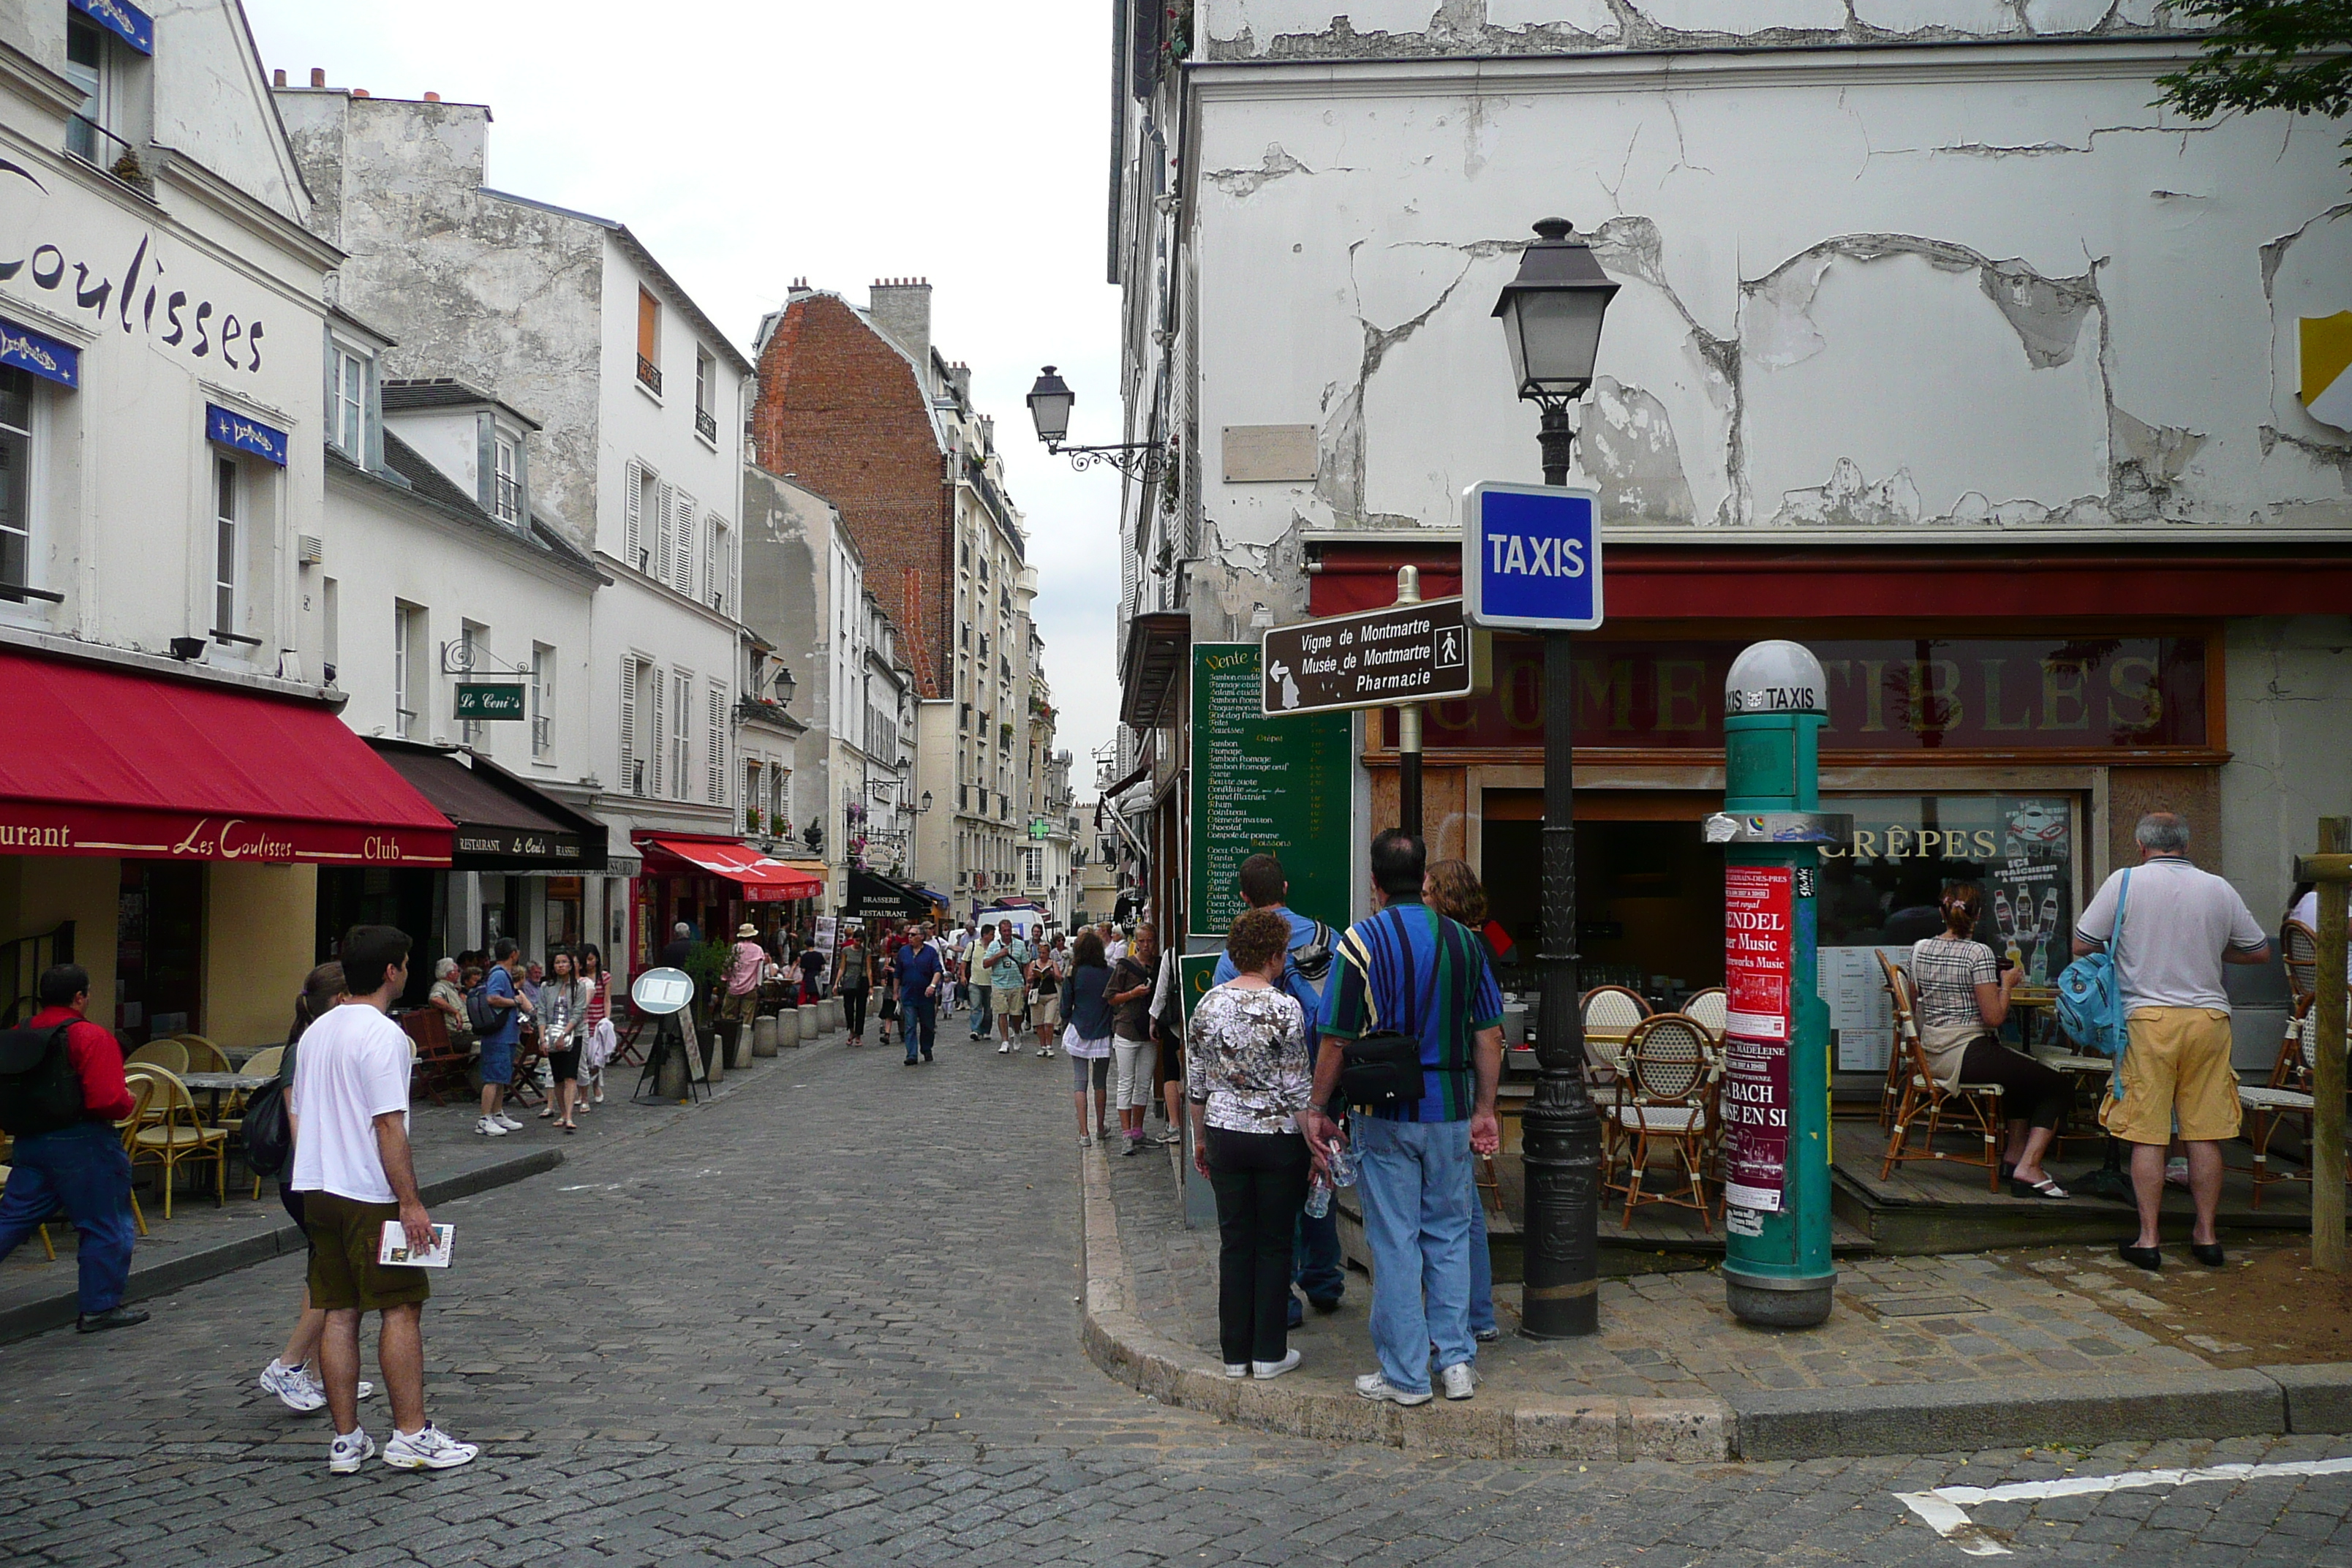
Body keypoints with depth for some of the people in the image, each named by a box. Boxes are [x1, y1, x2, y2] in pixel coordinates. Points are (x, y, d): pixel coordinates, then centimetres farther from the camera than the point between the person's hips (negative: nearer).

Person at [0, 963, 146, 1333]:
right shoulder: (92, 1037, -15)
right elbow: (107, 1101, -22)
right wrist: (129, 1102, -2)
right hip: (82, 1144, -6)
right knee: (106, 1227, 6)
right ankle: (100, 1309, 12)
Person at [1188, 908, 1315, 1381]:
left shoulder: (1209, 1004, 0)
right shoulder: (1284, 1009, -14)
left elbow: (1196, 1083, 7)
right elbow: (1298, 1088, -12)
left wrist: (1200, 1138, 18)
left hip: (1224, 1137, 4)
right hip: (1279, 1141, -4)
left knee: (1234, 1243, 11)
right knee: (1274, 1245, 7)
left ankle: (1235, 1353, 16)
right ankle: (1269, 1353, 12)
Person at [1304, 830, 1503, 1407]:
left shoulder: (1361, 942, -9)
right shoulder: (1465, 941, 3)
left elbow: (1336, 1041, -10)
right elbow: (1489, 1036, 5)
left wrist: (1317, 1109, 1)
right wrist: (1484, 1110, 13)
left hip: (1385, 1115, -3)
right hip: (1451, 1111, 4)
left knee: (1394, 1240, 3)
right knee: (1450, 1233, 15)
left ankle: (1405, 1374, 9)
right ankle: (1457, 1359, 15)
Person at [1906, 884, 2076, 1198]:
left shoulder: (1920, 948, 5)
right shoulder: (1978, 953, -14)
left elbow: (1913, 1000, 18)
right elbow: (1993, 1017, -17)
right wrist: (2007, 985, 0)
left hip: (1931, 1056, 8)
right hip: (1967, 1056, -8)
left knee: (2025, 1074, 31)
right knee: (2060, 1088, 2)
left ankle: (2014, 1157, 28)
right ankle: (2028, 1167, -8)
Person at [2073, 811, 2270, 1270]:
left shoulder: (2125, 882, -3)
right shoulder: (2219, 889, 6)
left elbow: (2081, 945, -2)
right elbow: (2260, 952, 15)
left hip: (2148, 1017, -3)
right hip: (2209, 1016, 3)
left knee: (2147, 1135, 1)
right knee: (2205, 1133, 9)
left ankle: (2148, 1240, 4)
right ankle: (2206, 1236, 16)